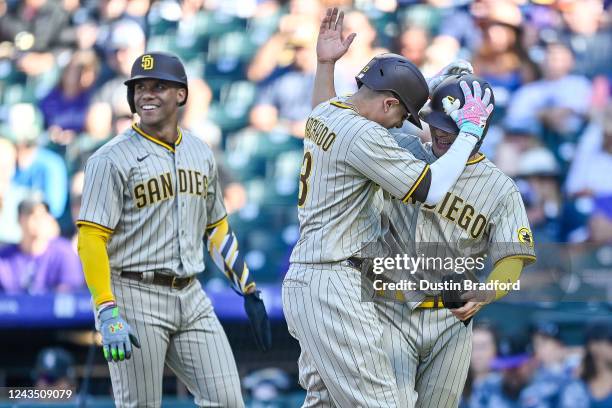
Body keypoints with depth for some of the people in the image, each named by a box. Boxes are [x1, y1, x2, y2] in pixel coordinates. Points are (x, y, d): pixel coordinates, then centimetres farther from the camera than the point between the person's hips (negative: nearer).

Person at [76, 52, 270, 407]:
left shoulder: (201, 152, 12)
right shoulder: (113, 159, -8)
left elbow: (217, 228, 22)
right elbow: (91, 239, -13)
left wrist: (248, 290, 17)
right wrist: (108, 314, -23)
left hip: (190, 296, 6)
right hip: (134, 297, -6)